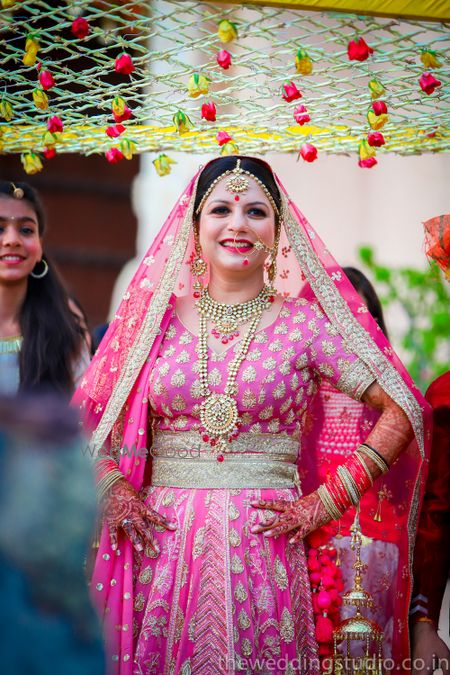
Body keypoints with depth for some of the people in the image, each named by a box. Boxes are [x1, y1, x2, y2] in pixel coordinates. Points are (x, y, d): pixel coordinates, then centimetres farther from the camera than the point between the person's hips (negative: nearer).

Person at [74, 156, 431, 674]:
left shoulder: (303, 323, 2)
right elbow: (87, 416, 15)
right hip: (162, 547, 2)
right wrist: (112, 488, -1)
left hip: (264, 546, -1)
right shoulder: (156, 316, 8)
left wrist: (327, 501, -4)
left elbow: (403, 410, 1)